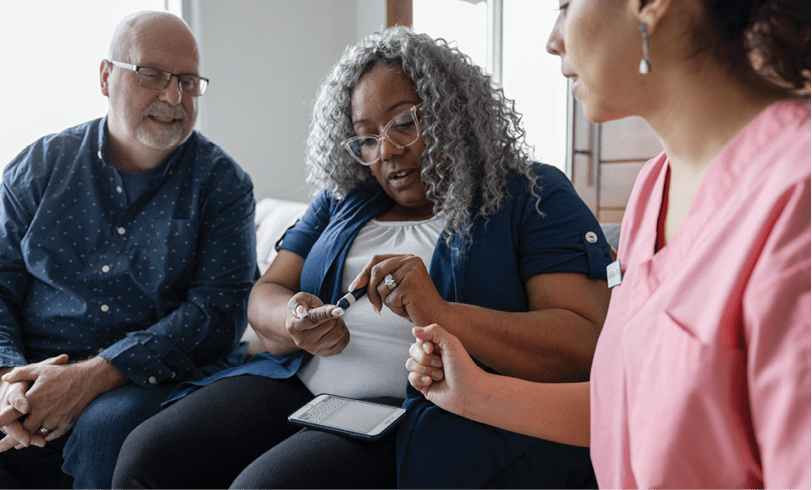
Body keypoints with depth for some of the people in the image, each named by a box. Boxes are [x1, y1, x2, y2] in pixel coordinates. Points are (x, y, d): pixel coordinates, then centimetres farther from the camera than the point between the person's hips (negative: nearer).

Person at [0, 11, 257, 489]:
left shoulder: (221, 182, 1)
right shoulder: (41, 165, 10)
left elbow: (219, 310, -9)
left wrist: (93, 376, -18)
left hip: (157, 376, -1)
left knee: (107, 428, -33)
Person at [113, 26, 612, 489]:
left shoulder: (534, 198, 1)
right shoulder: (344, 197, 18)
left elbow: (585, 345, -11)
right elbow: (266, 296, 15)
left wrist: (440, 314, -24)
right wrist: (293, 321, -10)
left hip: (431, 414, -5)